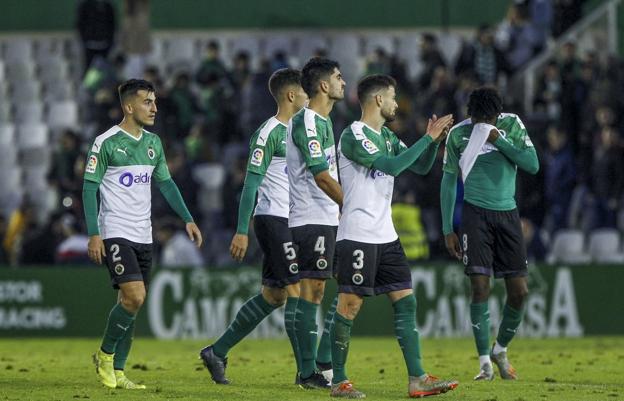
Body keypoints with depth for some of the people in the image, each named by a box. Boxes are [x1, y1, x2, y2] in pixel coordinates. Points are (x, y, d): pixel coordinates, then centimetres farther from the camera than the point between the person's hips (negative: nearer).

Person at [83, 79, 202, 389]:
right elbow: (89, 188, -7)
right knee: (134, 297, -18)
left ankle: (117, 372, 13)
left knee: (132, 304, 6)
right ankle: (105, 355, 1)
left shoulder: (153, 143, 12)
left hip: (143, 236, 7)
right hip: (115, 233, -7)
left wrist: (187, 219, 11)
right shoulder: (106, 143, -8)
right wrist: (93, 234, -14)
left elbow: (165, 183, 20)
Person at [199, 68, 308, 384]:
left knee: (273, 295, 11)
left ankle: (217, 352, 20)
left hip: (291, 221, 9)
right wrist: (242, 231, -18)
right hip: (273, 219, -9)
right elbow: (251, 183, -15)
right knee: (297, 290, -11)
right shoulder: (270, 133, -12)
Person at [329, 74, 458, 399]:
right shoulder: (354, 135, -11)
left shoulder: (386, 136, 16)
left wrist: (435, 141, 3)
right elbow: (392, 165, -20)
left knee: (406, 300, 3)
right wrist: (427, 138, -16)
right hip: (357, 235, -9)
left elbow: (420, 167, 19)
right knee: (350, 304, -6)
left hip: (385, 235, 9)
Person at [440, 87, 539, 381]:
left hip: (507, 213, 2)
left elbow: (532, 165, -6)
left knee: (519, 291, 0)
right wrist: (448, 229, 2)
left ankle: (500, 350, 23)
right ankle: (485, 363, -4)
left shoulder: (511, 125, 2)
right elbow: (449, 181, 5)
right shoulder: (458, 134, -2)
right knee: (480, 287, -11)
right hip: (475, 214, -2)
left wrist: (498, 140, -15)